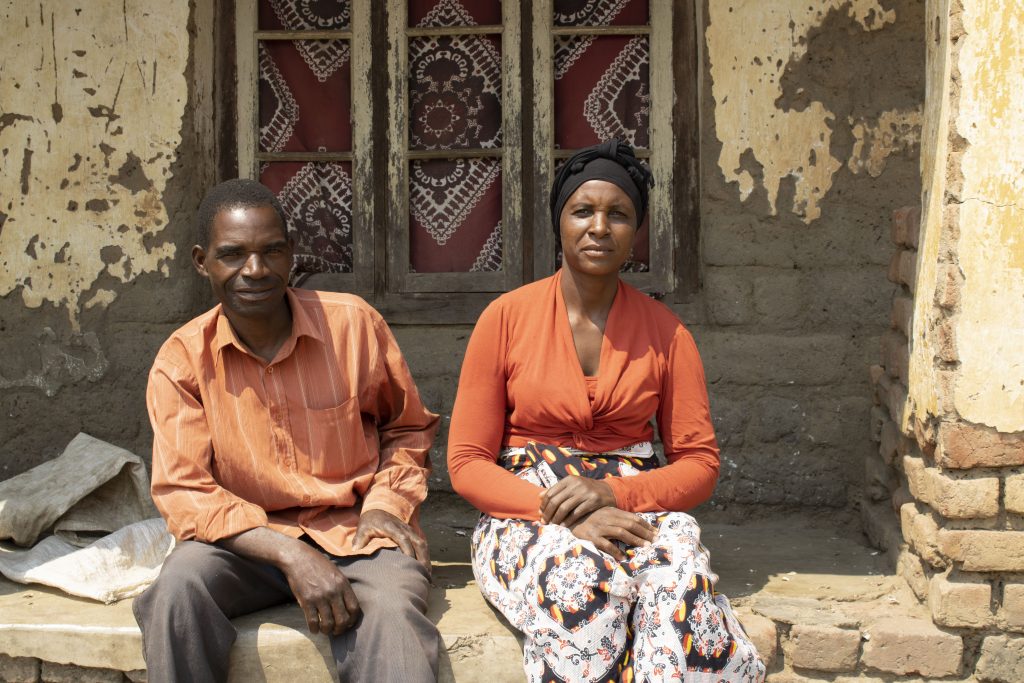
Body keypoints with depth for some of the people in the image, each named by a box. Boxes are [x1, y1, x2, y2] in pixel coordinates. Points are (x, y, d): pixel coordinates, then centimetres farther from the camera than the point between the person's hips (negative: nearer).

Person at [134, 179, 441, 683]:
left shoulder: (354, 324, -2)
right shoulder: (181, 361, -3)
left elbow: (408, 428, 14)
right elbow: (183, 492, -9)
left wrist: (385, 504, -5)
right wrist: (289, 554, -21)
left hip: (355, 531, -1)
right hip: (247, 541, 1)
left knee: (390, 613, -34)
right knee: (177, 587, -30)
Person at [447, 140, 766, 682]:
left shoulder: (665, 331, 8)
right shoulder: (506, 317, 2)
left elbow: (699, 463, 6)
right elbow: (467, 464, 0)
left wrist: (614, 493, -15)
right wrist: (562, 513, -17)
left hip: (635, 508, 2)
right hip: (526, 511, -1)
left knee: (681, 578, -34)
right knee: (582, 578, -37)